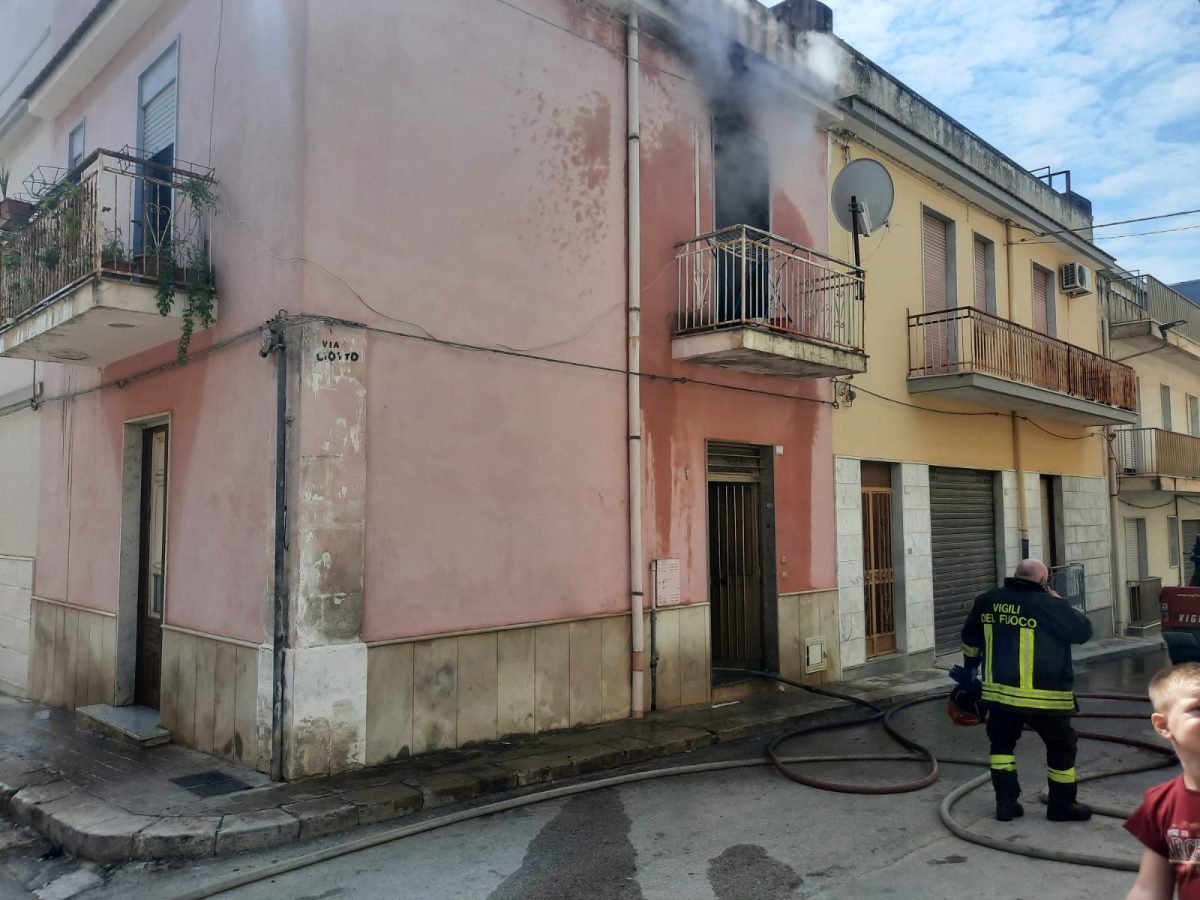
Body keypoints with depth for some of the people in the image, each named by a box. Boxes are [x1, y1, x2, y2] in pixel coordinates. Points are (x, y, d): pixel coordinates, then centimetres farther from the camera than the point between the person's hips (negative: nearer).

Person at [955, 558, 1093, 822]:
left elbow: (970, 640, 16)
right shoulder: (1050, 606, -12)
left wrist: (969, 669, 31)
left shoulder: (988, 601, 5)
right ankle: (1062, 804, 26)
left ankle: (1005, 802, 18)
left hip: (999, 691, 4)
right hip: (1044, 696, -4)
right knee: (1061, 748, 15)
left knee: (1002, 743, 19)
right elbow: (1083, 631, -2)